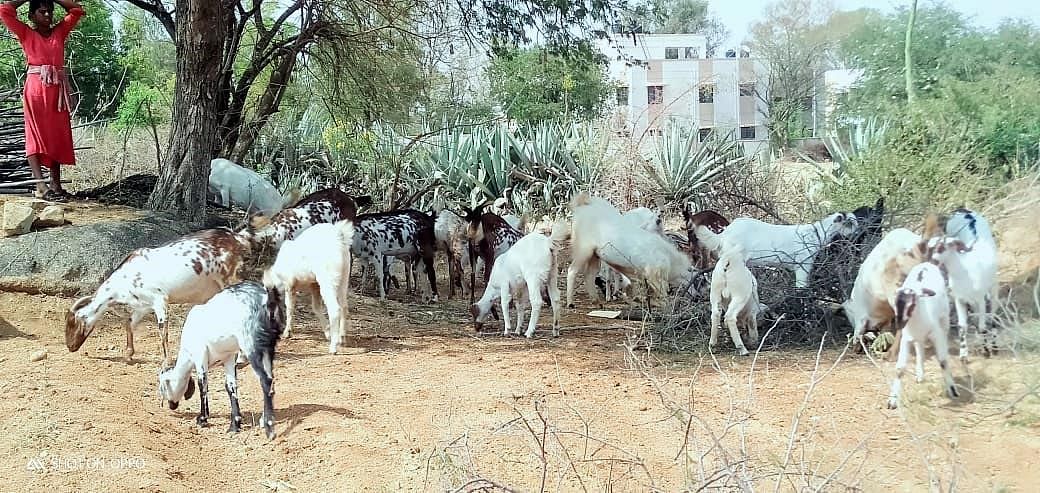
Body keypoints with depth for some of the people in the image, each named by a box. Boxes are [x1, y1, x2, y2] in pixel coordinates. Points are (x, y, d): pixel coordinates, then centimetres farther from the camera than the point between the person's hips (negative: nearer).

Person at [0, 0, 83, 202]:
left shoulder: (59, 32, 17)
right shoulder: (26, 33, 7)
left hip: (57, 90, 4)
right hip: (36, 88, -4)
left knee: (58, 136, 5)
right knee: (36, 135, -10)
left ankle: (56, 184, 9)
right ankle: (40, 186, -19)